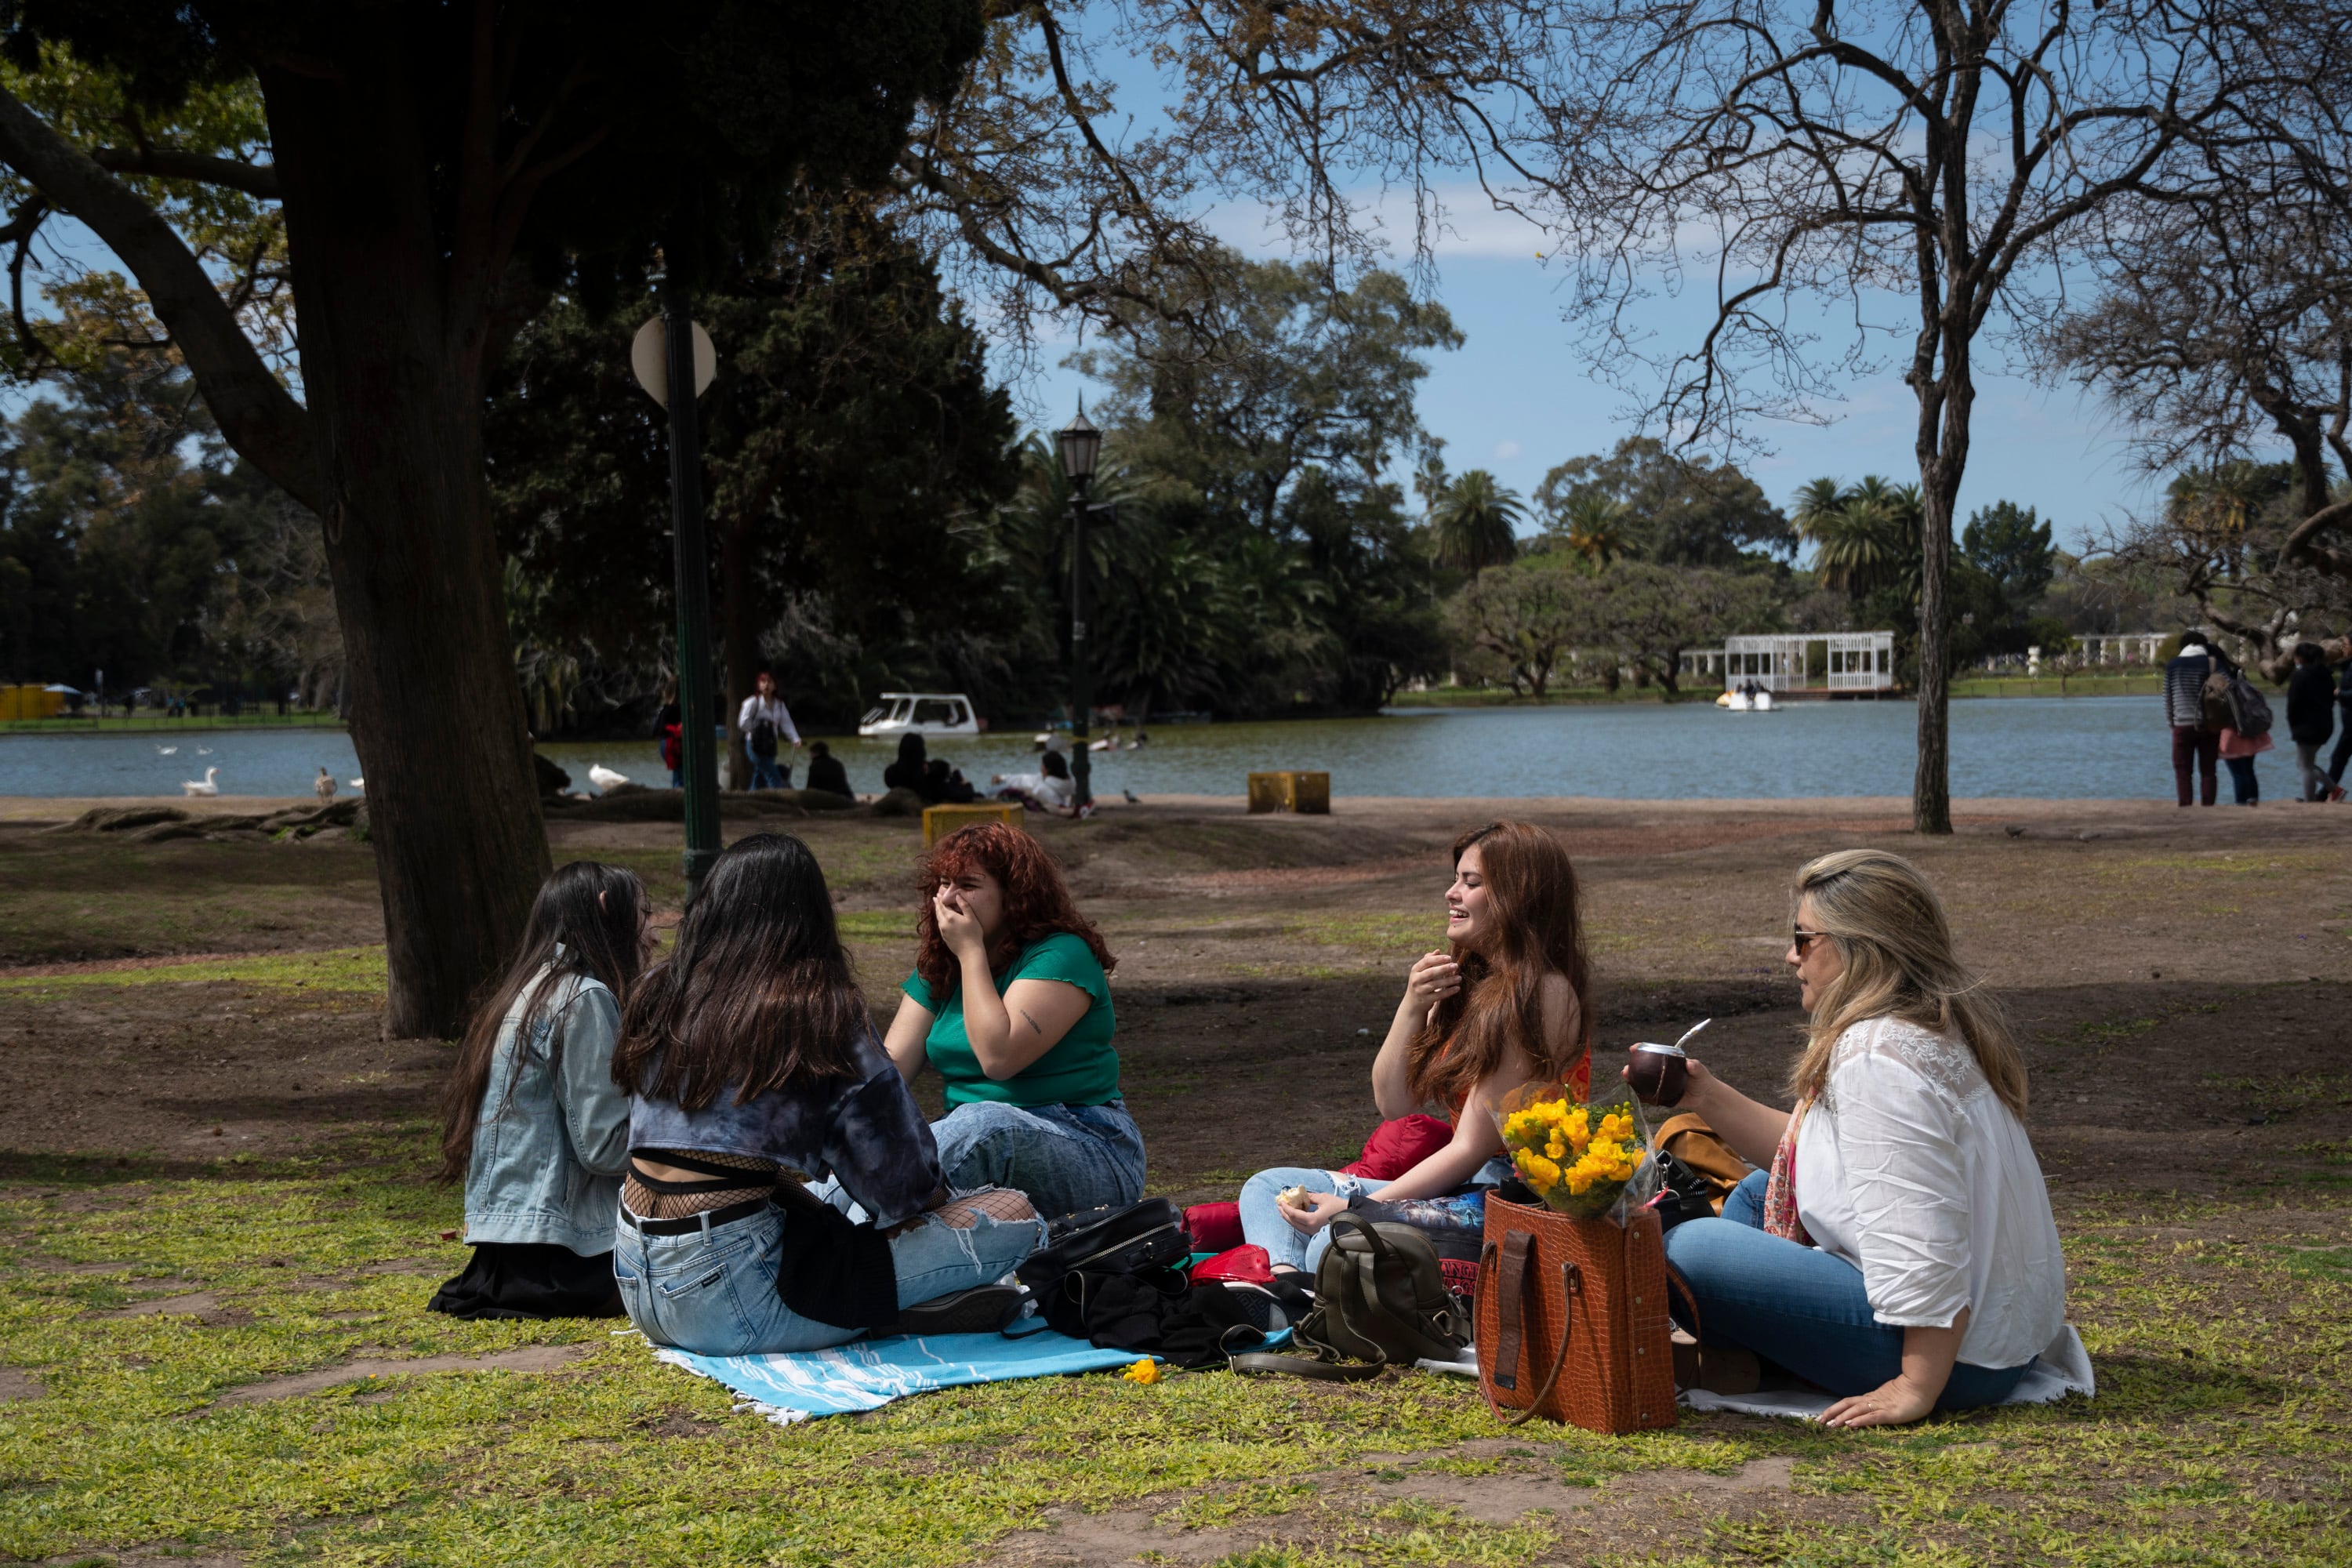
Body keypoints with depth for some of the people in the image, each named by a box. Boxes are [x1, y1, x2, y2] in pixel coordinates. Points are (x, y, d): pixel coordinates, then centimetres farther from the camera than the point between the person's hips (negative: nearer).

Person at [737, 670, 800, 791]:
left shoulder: (779, 705, 9)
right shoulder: (752, 702, -8)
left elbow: (786, 724, -1)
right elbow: (743, 724, -12)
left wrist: (796, 739, -14)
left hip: (770, 745, 6)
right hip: (756, 745, -6)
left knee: (759, 781, 10)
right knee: (774, 779, -14)